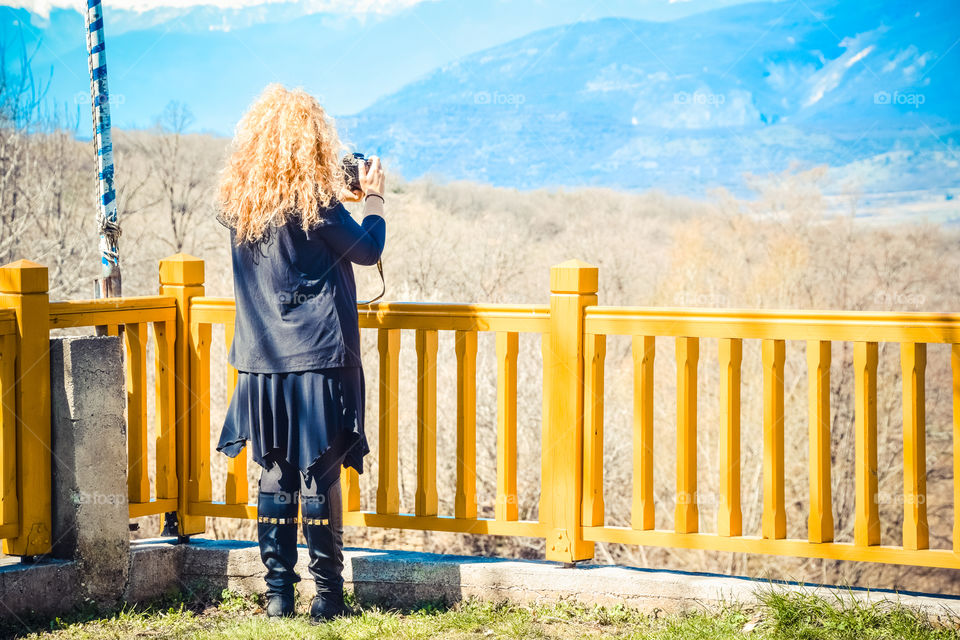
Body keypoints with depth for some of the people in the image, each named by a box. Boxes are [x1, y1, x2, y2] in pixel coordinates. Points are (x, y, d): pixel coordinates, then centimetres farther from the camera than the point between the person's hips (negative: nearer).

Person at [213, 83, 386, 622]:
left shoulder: (237, 202, 4)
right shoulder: (316, 202, -13)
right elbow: (369, 250, 1)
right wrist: (373, 198, 16)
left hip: (262, 362, 5)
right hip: (319, 360, -5)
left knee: (275, 477, 9)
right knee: (321, 477, 1)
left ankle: (278, 593, 11)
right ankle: (327, 594, 6)